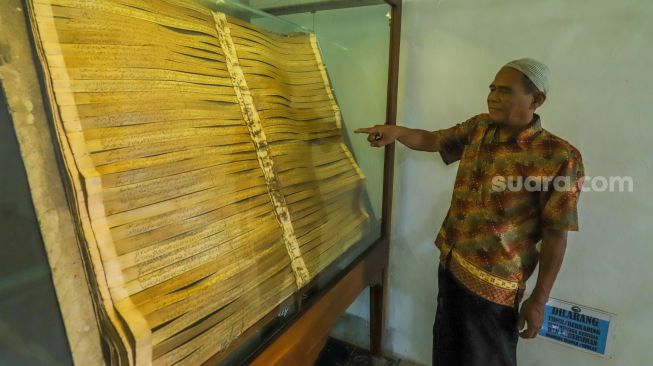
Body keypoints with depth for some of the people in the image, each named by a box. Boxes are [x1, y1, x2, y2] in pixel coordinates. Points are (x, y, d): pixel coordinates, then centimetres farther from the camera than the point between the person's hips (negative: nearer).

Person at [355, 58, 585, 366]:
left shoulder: (559, 157, -18)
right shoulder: (479, 128, 0)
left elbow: (555, 235, -15)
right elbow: (433, 140, 10)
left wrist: (539, 299, -11)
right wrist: (397, 131, -11)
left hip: (493, 282, -5)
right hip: (450, 263, 6)